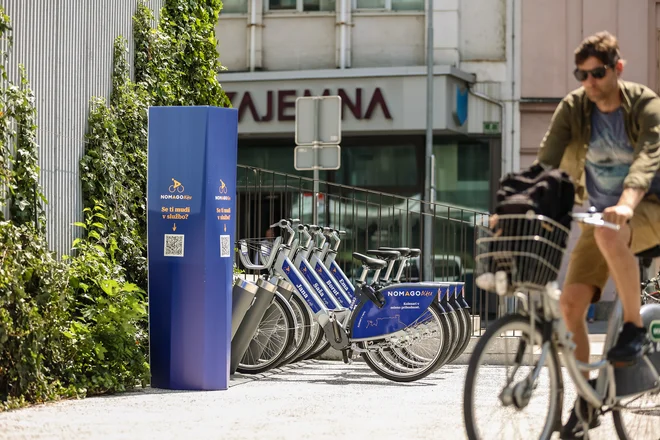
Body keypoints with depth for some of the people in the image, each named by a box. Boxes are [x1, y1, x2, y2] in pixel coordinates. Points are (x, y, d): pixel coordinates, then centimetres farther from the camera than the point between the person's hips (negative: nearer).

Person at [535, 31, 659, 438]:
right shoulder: (573, 109, -4)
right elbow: (547, 162, -11)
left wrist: (627, 203, -50)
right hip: (599, 213, 4)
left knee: (609, 234, -39)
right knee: (571, 304, -11)